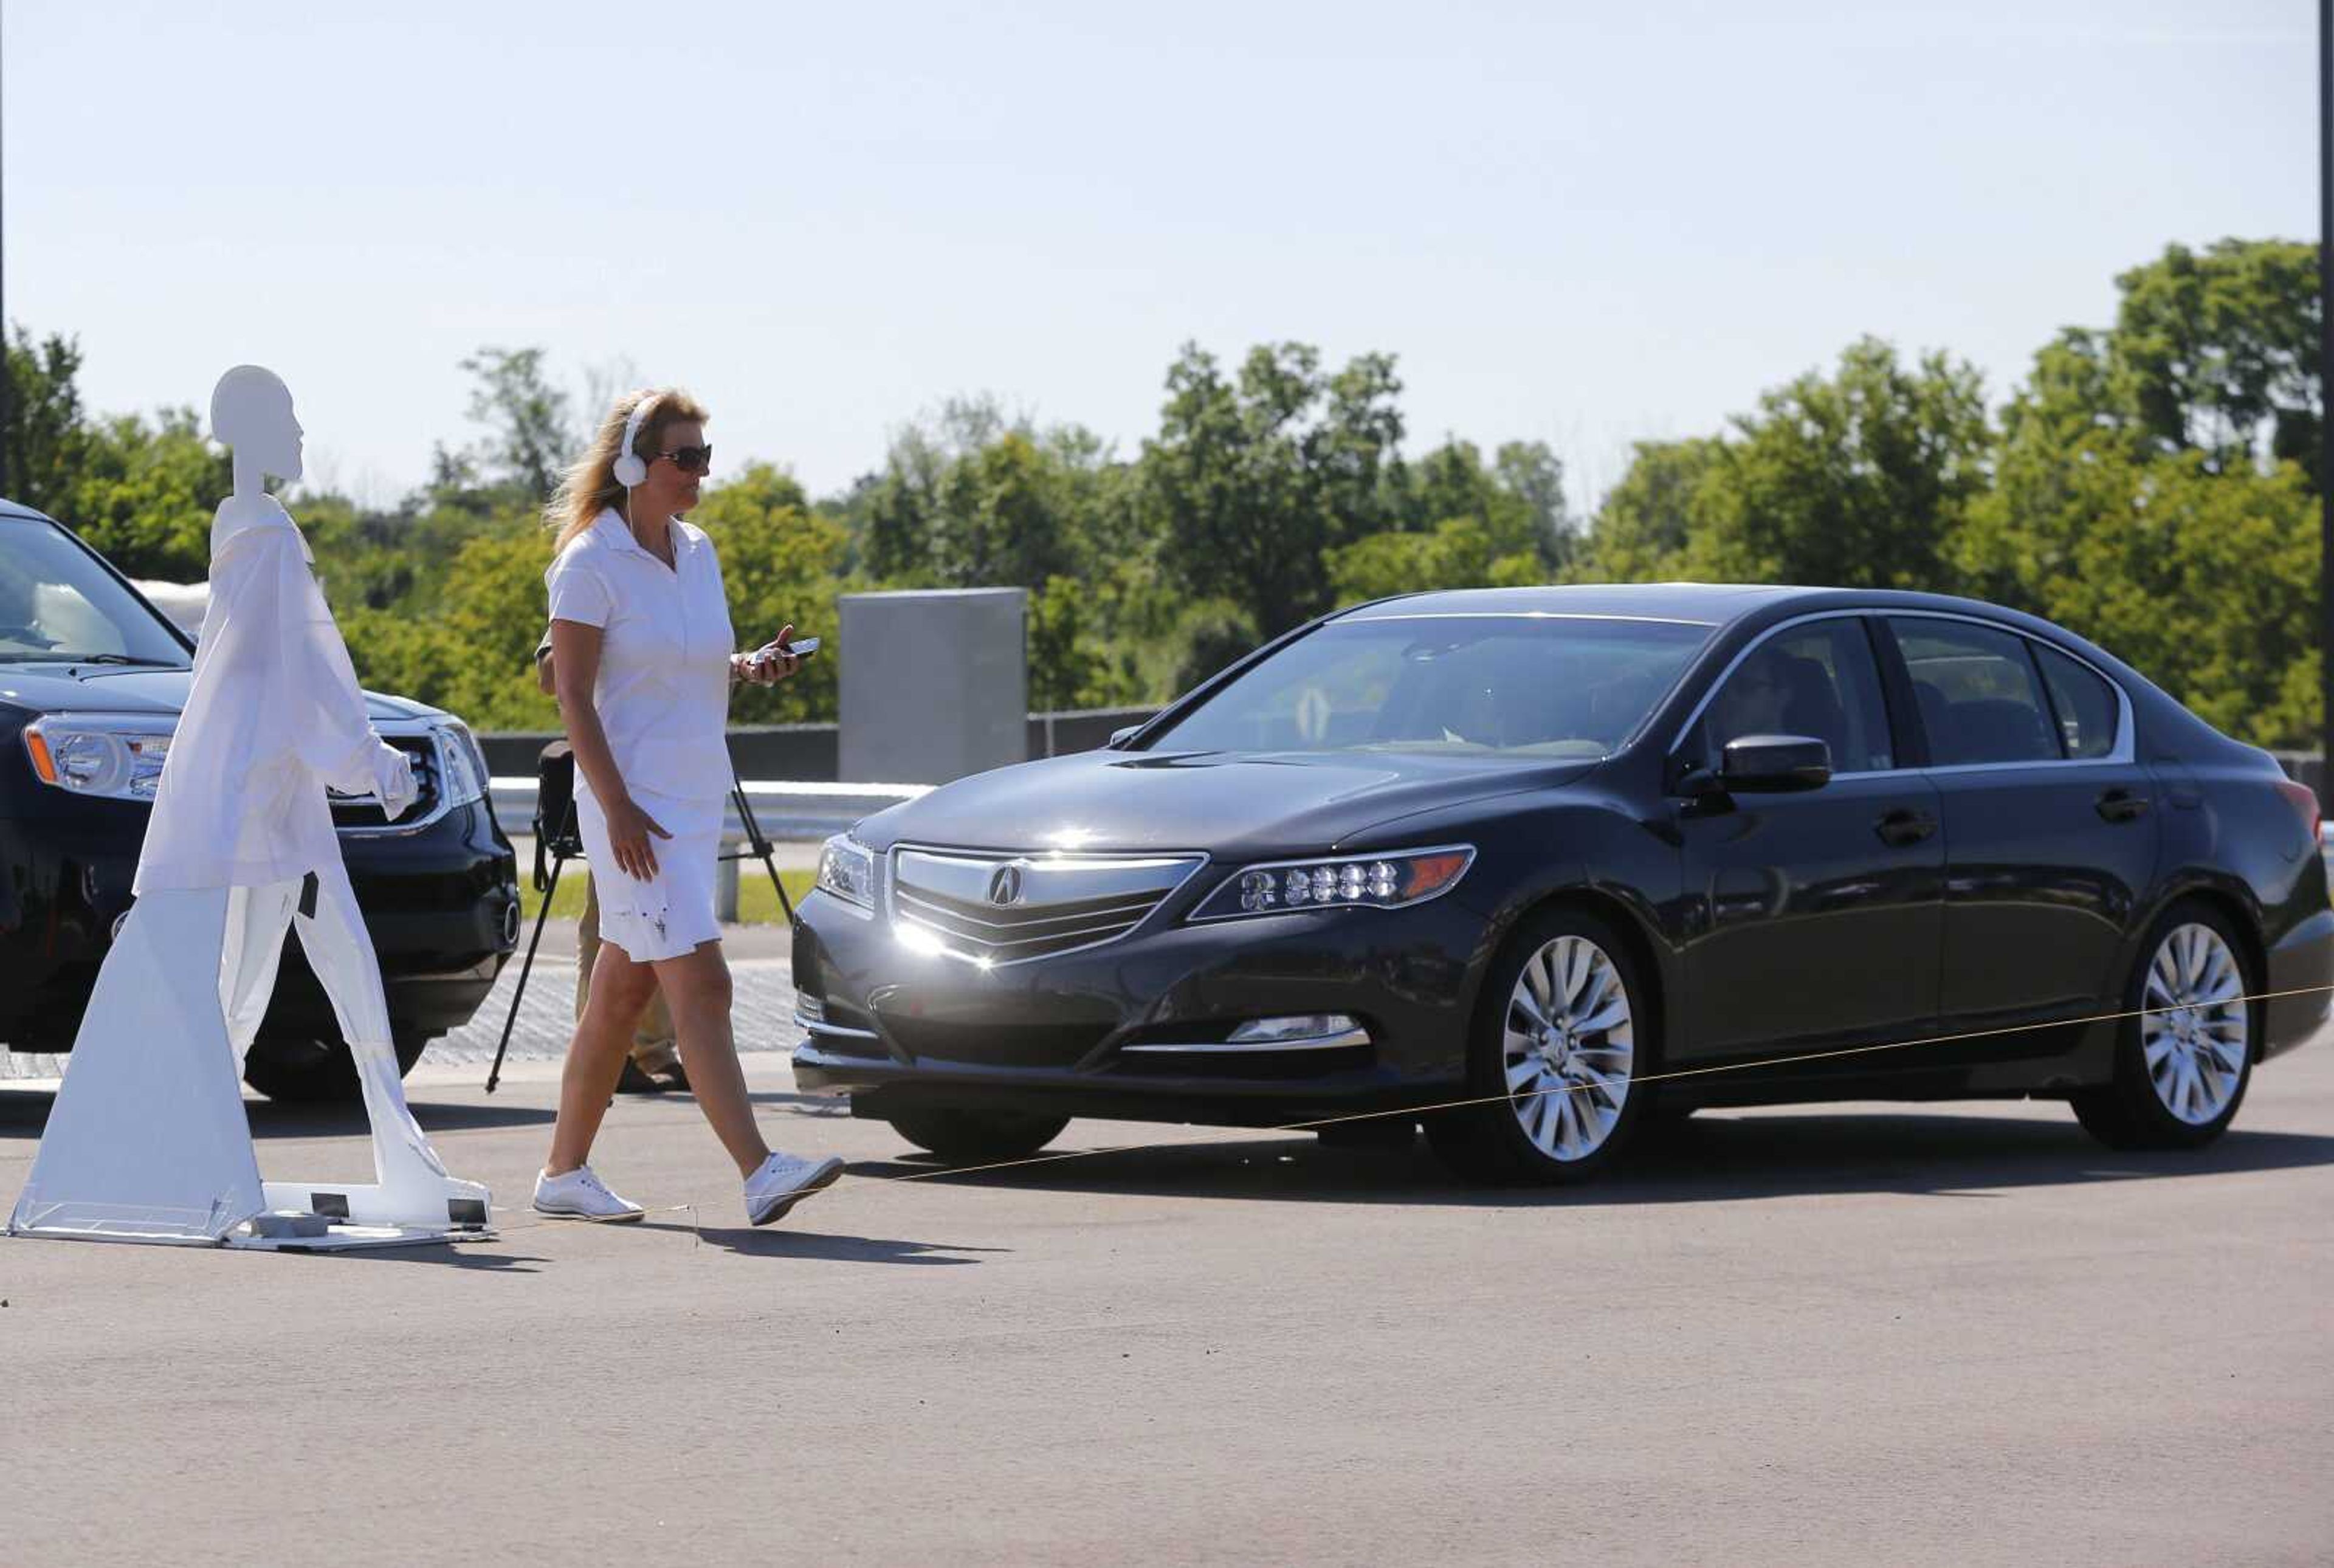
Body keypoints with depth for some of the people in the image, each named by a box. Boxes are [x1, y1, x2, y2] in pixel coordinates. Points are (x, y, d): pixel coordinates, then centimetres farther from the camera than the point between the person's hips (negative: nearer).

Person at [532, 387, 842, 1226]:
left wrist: (751, 667, 2)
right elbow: (573, 695, -13)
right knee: (700, 983, -15)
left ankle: (564, 1174, 19)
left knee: (621, 992, 11)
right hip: (632, 798, -8)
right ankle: (760, 1173, -22)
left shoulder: (697, 552, 12)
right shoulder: (592, 562, -10)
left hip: (698, 795, 8)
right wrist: (617, 807, -21)